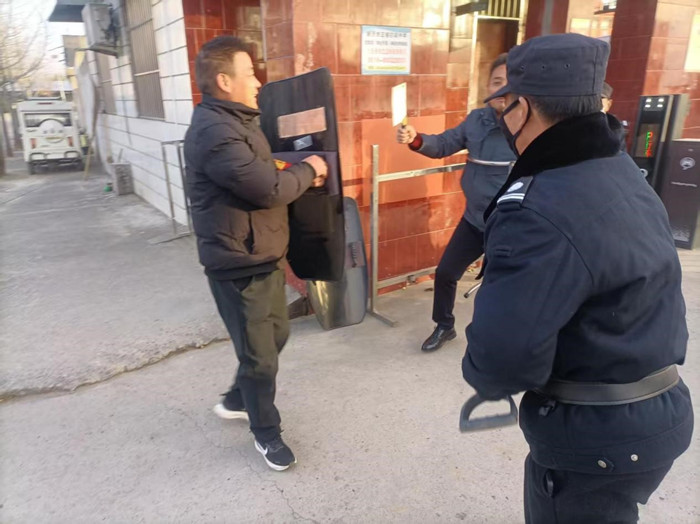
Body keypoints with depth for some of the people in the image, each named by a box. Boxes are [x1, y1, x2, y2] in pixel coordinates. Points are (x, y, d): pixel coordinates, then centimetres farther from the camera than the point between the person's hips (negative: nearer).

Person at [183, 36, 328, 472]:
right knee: (260, 356, 4)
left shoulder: (234, 122, 14)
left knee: (276, 336, 22)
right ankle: (267, 432, 27)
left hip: (265, 256, 10)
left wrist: (299, 172, 0)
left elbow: (264, 174, 19)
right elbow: (269, 189, -26)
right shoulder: (215, 132, -22)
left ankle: (237, 399, 43)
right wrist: (307, 171, -8)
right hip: (240, 265, -10)